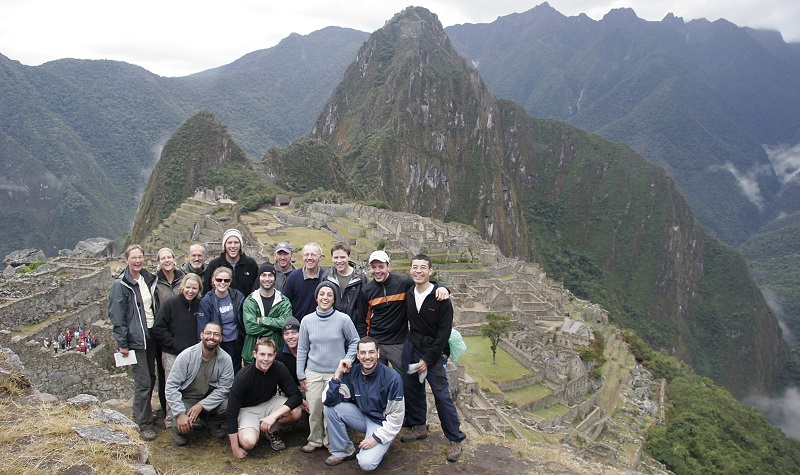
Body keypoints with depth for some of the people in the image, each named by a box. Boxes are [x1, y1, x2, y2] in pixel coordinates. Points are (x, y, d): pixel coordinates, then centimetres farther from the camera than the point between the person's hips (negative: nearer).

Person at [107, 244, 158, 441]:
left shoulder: (148, 279, 9)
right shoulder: (120, 285, -10)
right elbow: (116, 316, -12)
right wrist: (122, 343, -14)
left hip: (150, 336, 7)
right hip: (135, 339, -7)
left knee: (150, 378, 14)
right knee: (143, 382, -6)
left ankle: (141, 413, 31)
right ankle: (144, 424, 3)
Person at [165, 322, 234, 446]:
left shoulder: (225, 359, -12)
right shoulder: (186, 356, -17)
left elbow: (223, 388, -10)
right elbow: (171, 386, -17)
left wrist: (201, 405, -22)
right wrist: (180, 414, -25)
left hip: (209, 399, 2)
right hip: (185, 399, -2)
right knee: (184, 424, -30)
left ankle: (213, 424, 9)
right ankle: (179, 430, 10)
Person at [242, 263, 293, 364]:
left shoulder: (284, 302, 2)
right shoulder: (250, 301, 0)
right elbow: (250, 327, -12)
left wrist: (262, 320, -14)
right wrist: (275, 325, -13)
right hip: (252, 353, 0)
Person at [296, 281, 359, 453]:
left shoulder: (343, 319, -7)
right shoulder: (307, 320, 0)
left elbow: (355, 341, 6)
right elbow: (302, 349, 7)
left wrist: (349, 358, -9)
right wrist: (301, 375, 7)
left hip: (336, 373, -2)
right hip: (313, 373, 2)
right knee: (314, 409, 5)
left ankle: (330, 441, 20)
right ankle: (315, 440, 26)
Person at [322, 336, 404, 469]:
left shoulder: (392, 378, -22)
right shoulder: (351, 373, -10)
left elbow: (396, 417, -15)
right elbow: (329, 401, -15)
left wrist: (376, 438, -17)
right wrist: (337, 374, -24)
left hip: (382, 423, -5)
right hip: (361, 416, 5)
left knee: (366, 464, -26)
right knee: (330, 408, -17)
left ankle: (380, 447, 8)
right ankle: (343, 451, 1)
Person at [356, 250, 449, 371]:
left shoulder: (403, 283, -9)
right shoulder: (366, 290, 1)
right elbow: (361, 321, 8)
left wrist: (441, 288, -24)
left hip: (399, 343, -2)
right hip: (374, 343, 2)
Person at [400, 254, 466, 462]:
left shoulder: (440, 298, -14)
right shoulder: (408, 294, 1)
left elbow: (444, 333, -14)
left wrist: (428, 360, -15)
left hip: (434, 351, -5)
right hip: (411, 347, 5)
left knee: (441, 395, -4)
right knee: (412, 389, 12)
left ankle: (455, 439, 8)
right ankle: (419, 426, 32)